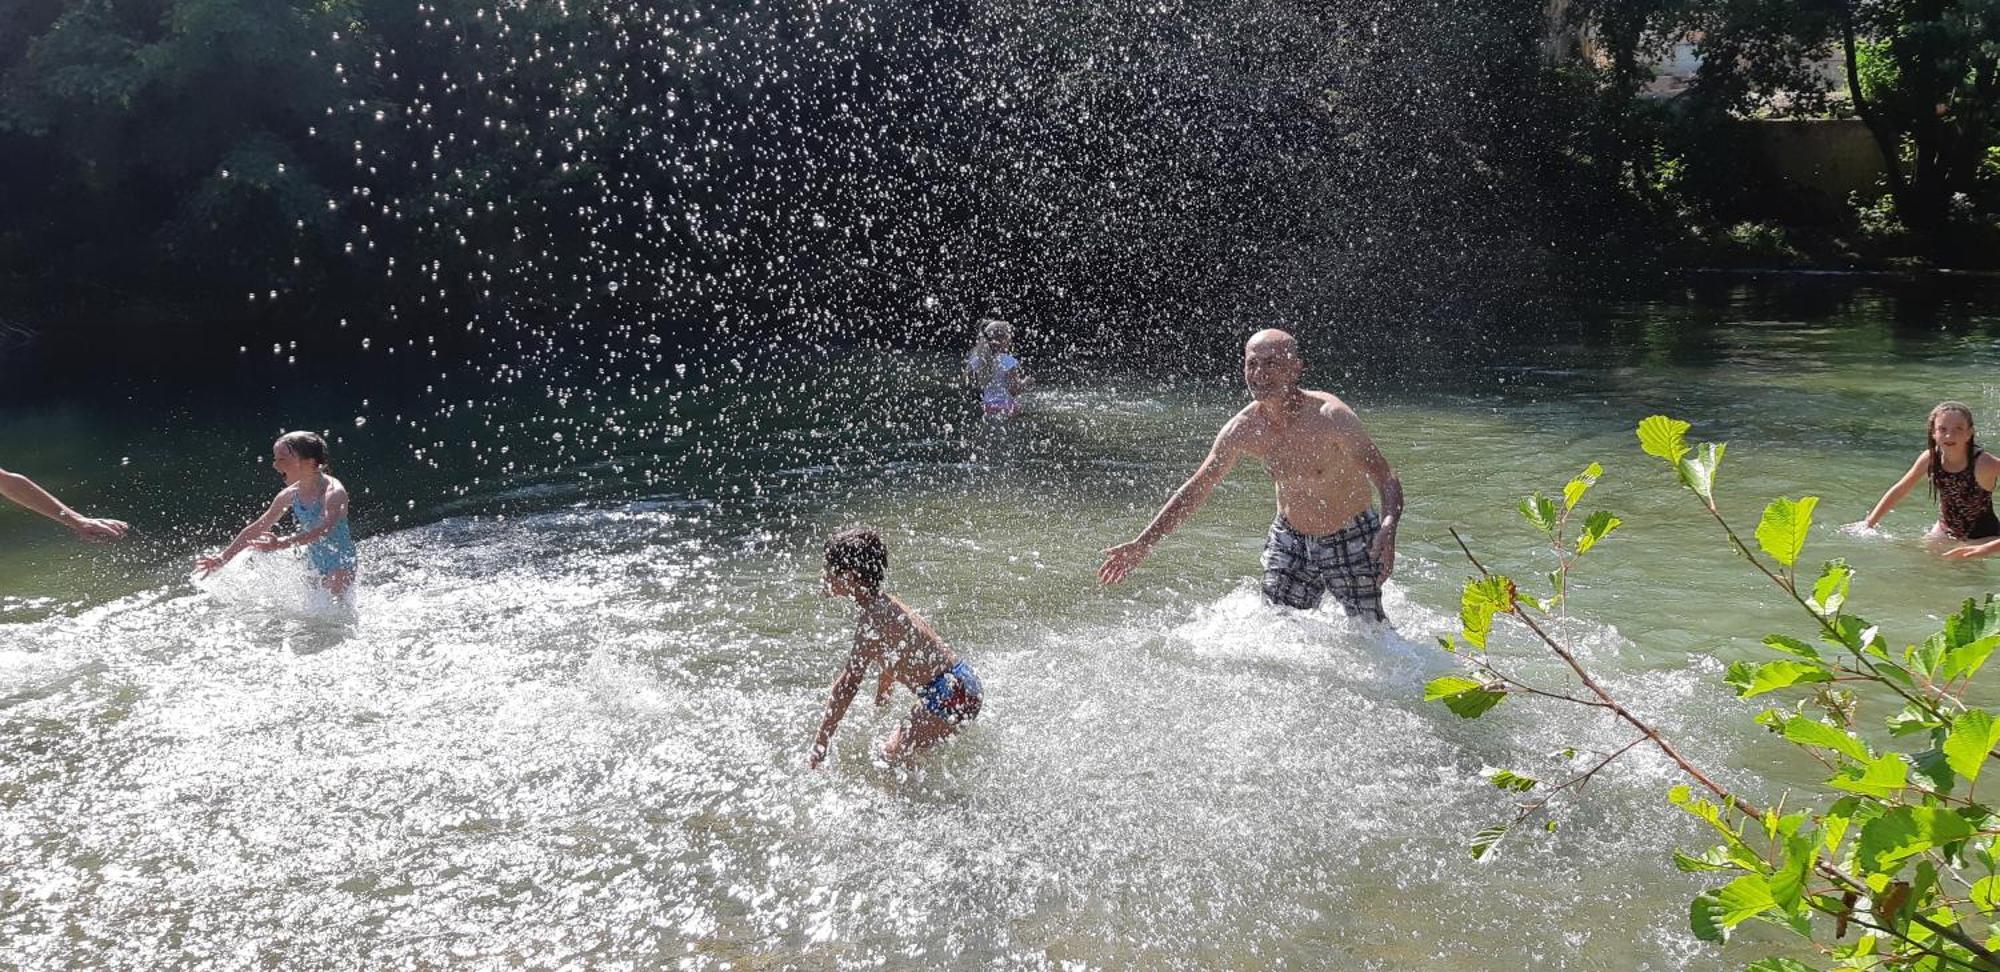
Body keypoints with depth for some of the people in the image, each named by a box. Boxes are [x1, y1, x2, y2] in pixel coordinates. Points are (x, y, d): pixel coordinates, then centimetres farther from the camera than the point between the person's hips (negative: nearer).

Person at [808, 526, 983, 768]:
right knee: (900, 747, 23)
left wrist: (820, 744, -21)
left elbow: (848, 684, -22)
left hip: (950, 696, -10)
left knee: (893, 754, -3)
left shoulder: (871, 620, -19)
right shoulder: (886, 605, 10)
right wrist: (880, 703, 40)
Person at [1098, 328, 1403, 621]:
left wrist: (1388, 528, -48)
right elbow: (1196, 489, -2)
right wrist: (1143, 543, -4)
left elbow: (1385, 478, -27)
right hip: (1291, 539, 4)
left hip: (1351, 542, -4)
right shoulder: (1243, 430, -12)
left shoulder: (1330, 416, -25)